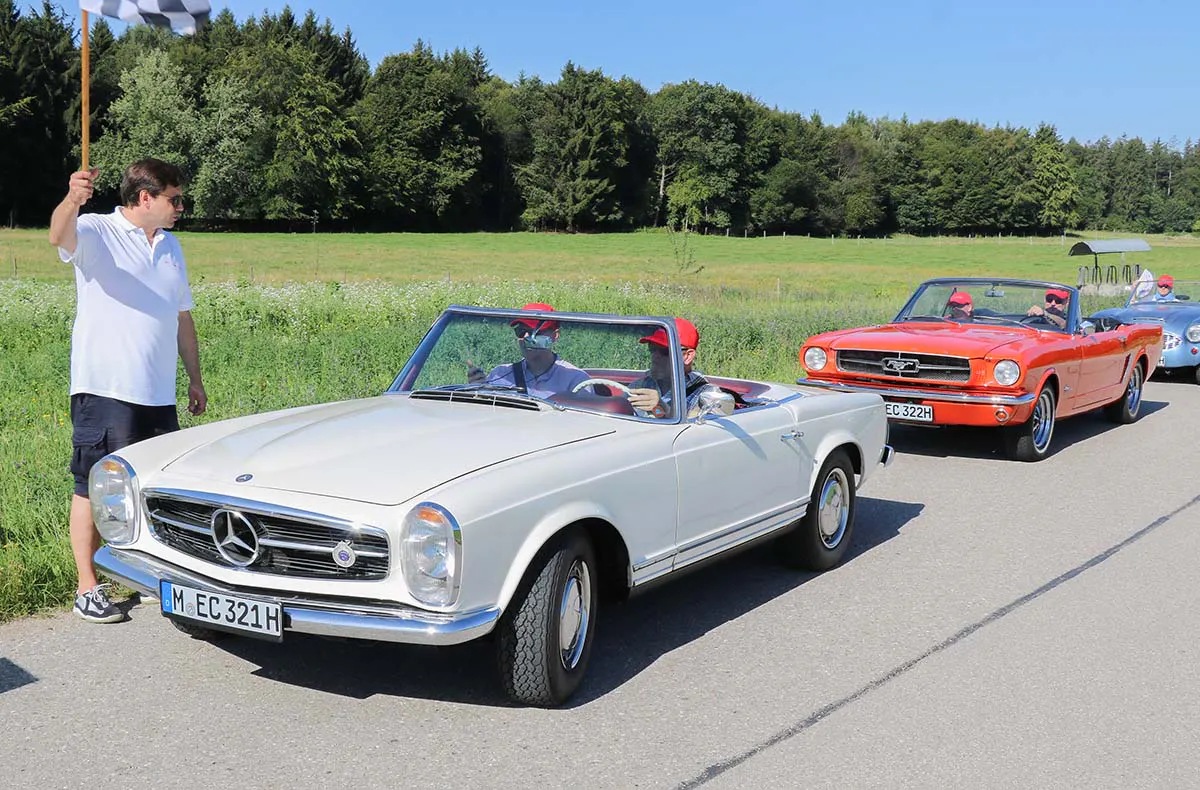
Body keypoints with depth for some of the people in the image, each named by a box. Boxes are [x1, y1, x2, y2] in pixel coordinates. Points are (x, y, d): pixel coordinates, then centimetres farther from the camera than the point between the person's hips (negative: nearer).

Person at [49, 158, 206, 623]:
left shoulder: (170, 247, 17)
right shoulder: (96, 233, -4)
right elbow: (59, 236, -28)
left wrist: (195, 378, 22)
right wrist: (72, 200, -50)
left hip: (158, 394, 7)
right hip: (103, 390, -7)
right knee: (93, 489, -1)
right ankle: (87, 589, 7)